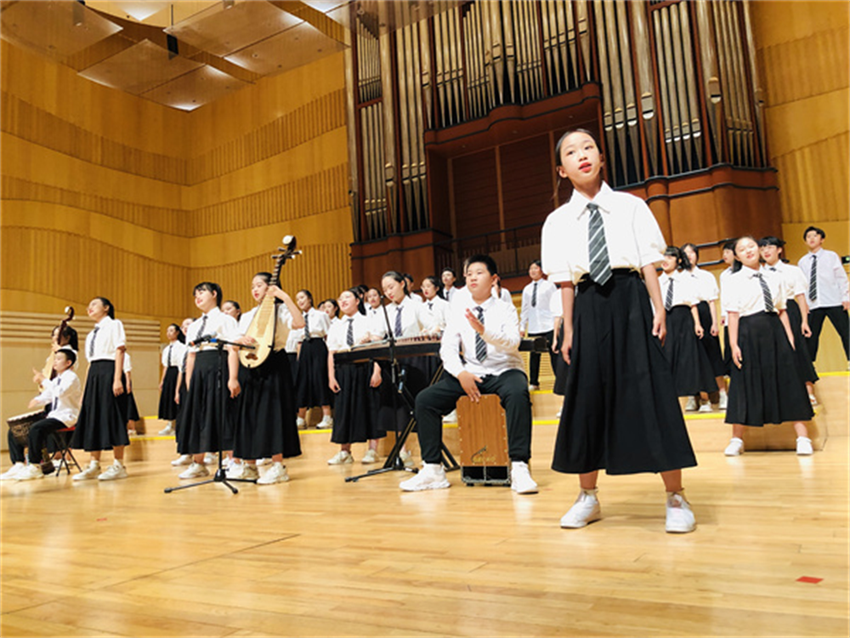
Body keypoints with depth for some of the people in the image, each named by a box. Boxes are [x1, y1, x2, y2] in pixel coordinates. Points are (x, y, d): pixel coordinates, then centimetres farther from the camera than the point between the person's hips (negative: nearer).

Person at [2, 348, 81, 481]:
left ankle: (35, 468, -26)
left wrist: (45, 380, -22)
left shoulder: (71, 377, -8)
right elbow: (47, 396, 21)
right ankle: (19, 464, 2)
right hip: (52, 415, 10)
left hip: (65, 417, -10)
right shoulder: (55, 380, 20)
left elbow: (61, 392, -27)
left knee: (36, 428, -35)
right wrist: (37, 400, -1)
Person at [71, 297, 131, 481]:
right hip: (93, 375, 7)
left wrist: (117, 379, -18)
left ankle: (118, 465, -4)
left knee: (112, 417, -8)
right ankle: (94, 465, 9)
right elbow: (90, 361, 20)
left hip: (108, 372, -7)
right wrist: (85, 388, 13)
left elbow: (120, 351, -7)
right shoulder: (91, 334, 23)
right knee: (92, 418, 4)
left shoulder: (114, 325, 3)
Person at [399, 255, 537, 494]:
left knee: (518, 394, -37)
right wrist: (461, 373, -19)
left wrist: (483, 330, -35)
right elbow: (447, 348, 0)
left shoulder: (505, 309, 0)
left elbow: (512, 343, -17)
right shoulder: (458, 311, 8)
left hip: (504, 371, -3)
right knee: (425, 399, -14)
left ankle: (519, 468, -31)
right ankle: (432, 470, -8)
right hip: (470, 373, 3)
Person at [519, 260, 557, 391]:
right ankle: (534, 383, 10)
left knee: (554, 354, -4)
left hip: (548, 327, -4)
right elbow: (524, 309, 17)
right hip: (533, 328, 4)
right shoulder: (527, 289, 15)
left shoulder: (549, 286, 4)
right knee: (534, 355, 4)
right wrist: (522, 326, 12)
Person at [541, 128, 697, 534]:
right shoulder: (558, 221, 8)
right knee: (588, 396, 5)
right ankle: (588, 497, 20)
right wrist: (569, 330, 2)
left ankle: (675, 498, 8)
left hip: (630, 300, -1)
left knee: (649, 392, -5)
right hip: (589, 307, 2)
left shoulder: (631, 207, 7)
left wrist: (658, 308, -5)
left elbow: (648, 263, 3)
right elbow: (565, 282, 5)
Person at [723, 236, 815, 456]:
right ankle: (737, 440, 13)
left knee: (787, 380, 1)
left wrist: (789, 337, 4)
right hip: (749, 332, -3)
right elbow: (733, 314, -5)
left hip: (775, 330, 3)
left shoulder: (774, 277, 12)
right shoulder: (735, 280, 1)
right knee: (746, 383, 1)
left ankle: (803, 437, 8)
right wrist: (733, 344, -11)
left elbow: (782, 310, 12)